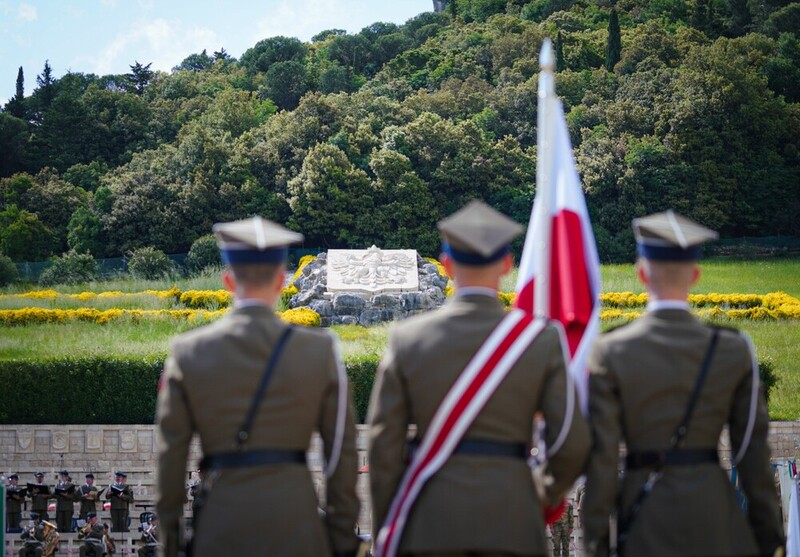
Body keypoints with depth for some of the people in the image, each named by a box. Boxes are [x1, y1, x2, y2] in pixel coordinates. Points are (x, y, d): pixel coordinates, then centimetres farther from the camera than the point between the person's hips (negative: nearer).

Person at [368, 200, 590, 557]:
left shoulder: (407, 340, -1)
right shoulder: (542, 340, -3)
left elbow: (384, 444, 0)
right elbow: (572, 441, -4)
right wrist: (549, 496, 16)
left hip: (429, 527, 0)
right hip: (510, 524, 0)